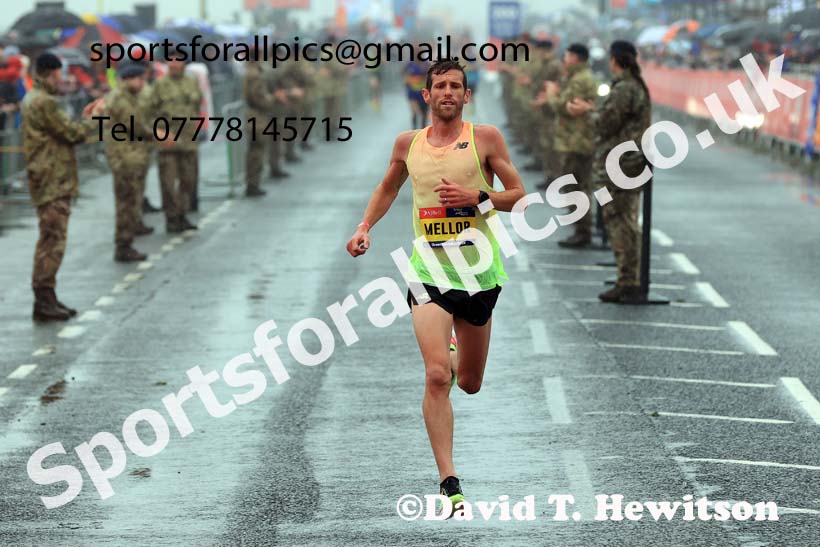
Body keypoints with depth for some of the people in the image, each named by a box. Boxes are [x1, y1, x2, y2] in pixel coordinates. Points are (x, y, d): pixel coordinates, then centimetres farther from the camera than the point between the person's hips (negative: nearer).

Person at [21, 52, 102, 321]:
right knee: (53, 242, -8)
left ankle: (46, 298, 19)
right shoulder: (44, 102, -17)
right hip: (53, 183, -11)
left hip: (48, 182, 11)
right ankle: (44, 302, -7)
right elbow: (72, 133, -15)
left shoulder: (33, 99, 16)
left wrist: (83, 119, 12)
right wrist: (93, 119, 0)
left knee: (50, 241, 15)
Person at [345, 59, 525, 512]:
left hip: (477, 271, 0)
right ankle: (448, 481, -15)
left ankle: (454, 354, 54)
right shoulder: (408, 143, 7)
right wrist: (365, 227, 11)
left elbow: (518, 195, 0)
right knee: (436, 377, -18)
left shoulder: (485, 137, -1)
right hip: (428, 270, 0)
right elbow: (388, 188, 25)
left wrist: (476, 197, -16)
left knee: (469, 384, 15)